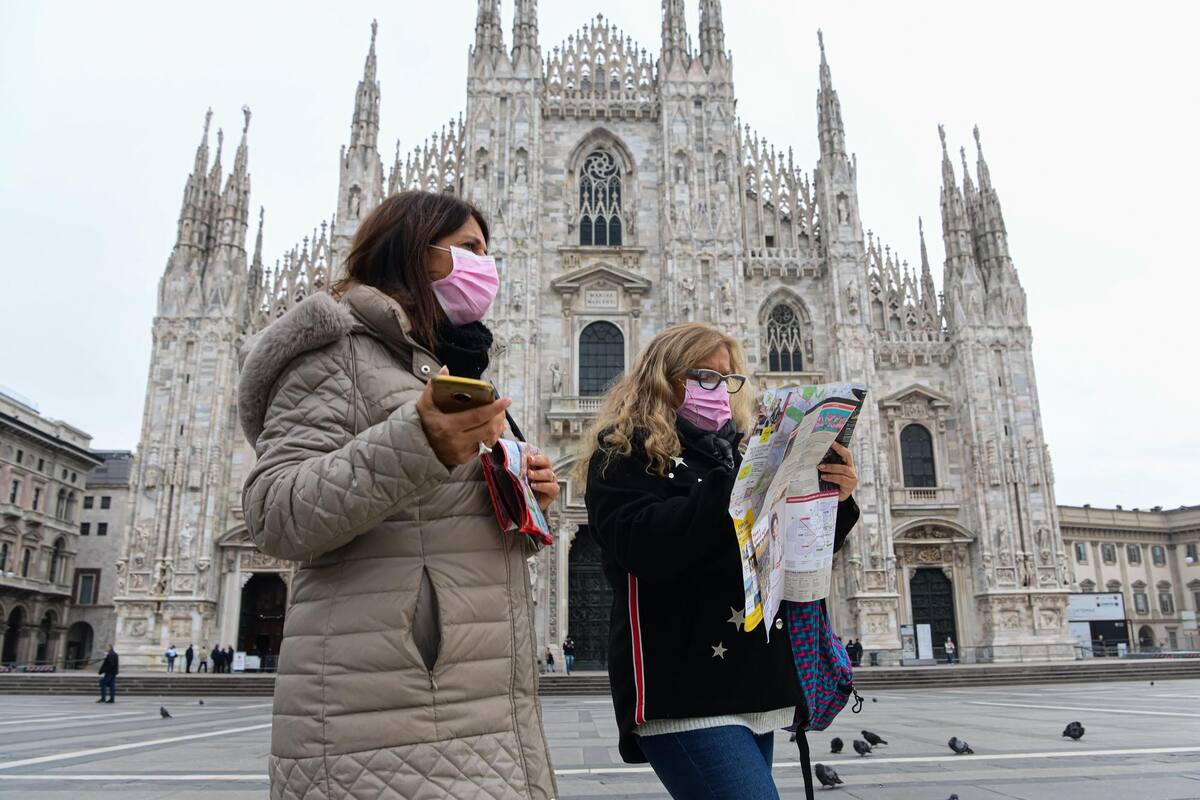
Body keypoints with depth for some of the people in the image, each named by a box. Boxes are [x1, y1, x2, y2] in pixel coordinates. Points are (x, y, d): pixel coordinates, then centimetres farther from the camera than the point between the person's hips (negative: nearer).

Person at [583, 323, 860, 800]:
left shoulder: (736, 450, 18)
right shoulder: (624, 450, 0)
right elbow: (645, 547, -18)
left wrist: (834, 500, -3)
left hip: (756, 685, 7)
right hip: (684, 691, -7)